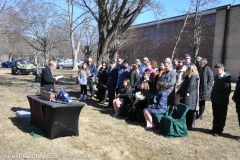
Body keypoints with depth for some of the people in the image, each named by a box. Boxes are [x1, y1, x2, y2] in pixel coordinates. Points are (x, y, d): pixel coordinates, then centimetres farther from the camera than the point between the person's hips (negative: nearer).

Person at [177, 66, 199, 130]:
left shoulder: (194, 77, -13)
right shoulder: (188, 77, 18)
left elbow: (190, 87, -20)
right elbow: (183, 86, 18)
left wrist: (182, 94, -12)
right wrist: (179, 93, 2)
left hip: (190, 98, -9)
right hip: (185, 97, 9)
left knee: (189, 112, -2)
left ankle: (188, 126, 8)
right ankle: (187, 125, 23)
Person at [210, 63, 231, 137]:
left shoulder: (227, 76, -13)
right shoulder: (216, 76, 11)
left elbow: (227, 89, -18)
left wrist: (222, 98, -17)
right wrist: (212, 96, 10)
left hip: (222, 101, -7)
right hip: (215, 100, 7)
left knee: (221, 117, 5)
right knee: (215, 116, 16)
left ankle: (219, 131, 13)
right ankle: (215, 129, 26)